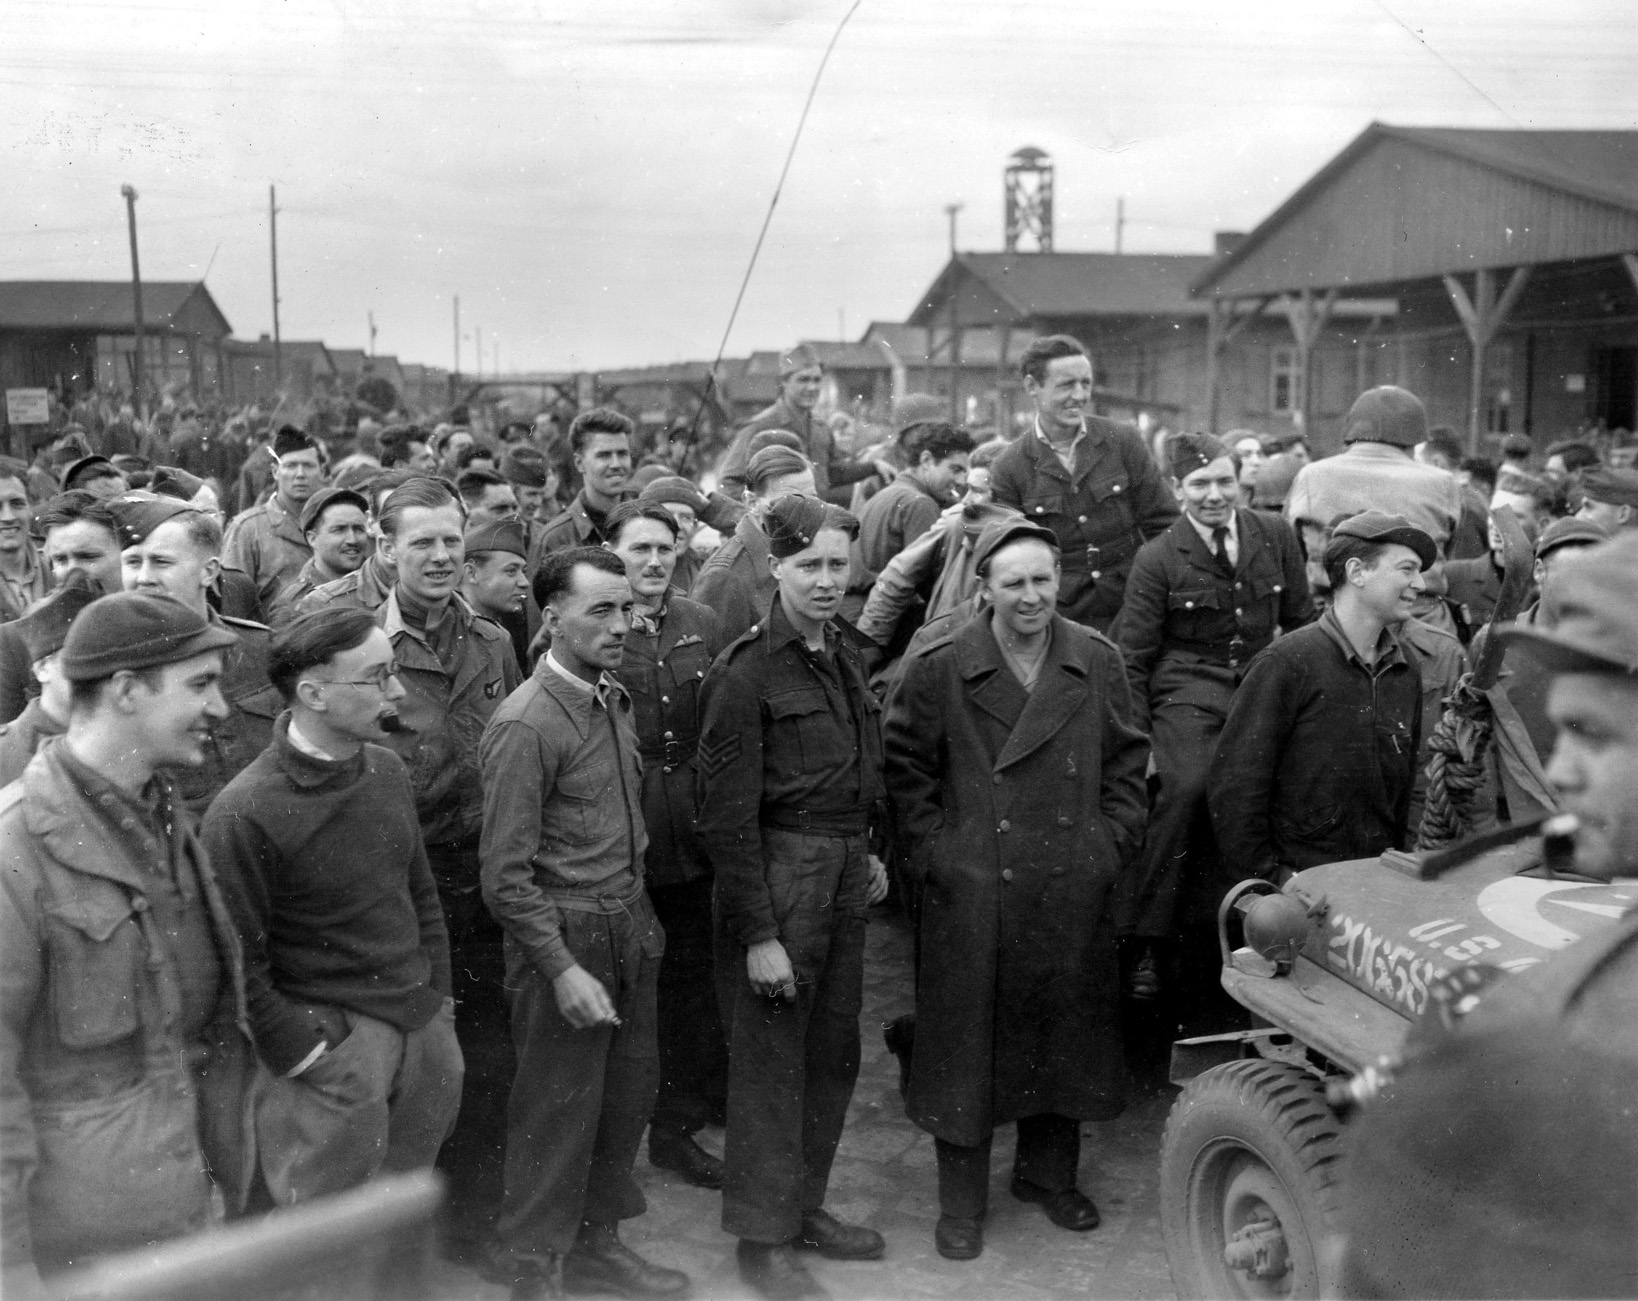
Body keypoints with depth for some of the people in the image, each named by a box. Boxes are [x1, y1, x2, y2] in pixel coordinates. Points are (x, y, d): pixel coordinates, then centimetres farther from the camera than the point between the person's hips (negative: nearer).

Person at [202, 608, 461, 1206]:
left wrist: (438, 1000, 12)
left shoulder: (388, 771, 3)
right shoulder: (244, 814, -18)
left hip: (425, 1028, 6)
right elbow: (240, 967, -14)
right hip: (331, 1036, -6)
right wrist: (311, 1059, -12)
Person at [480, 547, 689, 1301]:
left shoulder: (613, 701, 7)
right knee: (560, 1111, 5)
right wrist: (563, 969, -20)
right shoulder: (526, 724, -18)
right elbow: (506, 876, -18)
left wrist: (639, 910, 8)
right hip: (566, 934, -8)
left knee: (630, 1092, 17)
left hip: (630, 926, 8)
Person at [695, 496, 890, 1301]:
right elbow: (727, 817, -16)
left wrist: (865, 853, 10)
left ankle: (806, 1205, 32)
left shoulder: (847, 652, 8)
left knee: (834, 1050, 15)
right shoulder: (746, 674, -15)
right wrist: (759, 935, -17)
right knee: (771, 1060, 3)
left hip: (845, 872, 7)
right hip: (778, 873, -7)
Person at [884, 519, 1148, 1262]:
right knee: (968, 1038, 4)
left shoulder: (1099, 664, 3)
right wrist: (935, 853, -7)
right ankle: (961, 1201, 20)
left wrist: (1113, 844, 2)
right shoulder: (938, 670, -7)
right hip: (972, 894, -3)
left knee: (1065, 1031, 14)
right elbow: (906, 769, -1)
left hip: (1073, 891, 3)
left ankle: (1049, 1173, 35)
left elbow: (1125, 761, 10)